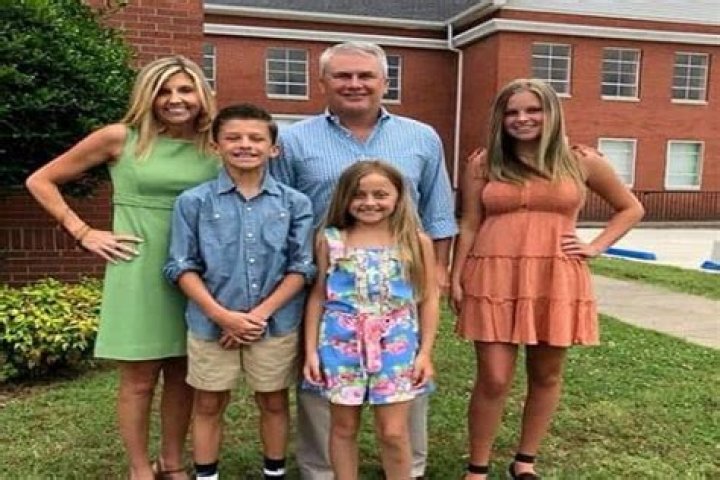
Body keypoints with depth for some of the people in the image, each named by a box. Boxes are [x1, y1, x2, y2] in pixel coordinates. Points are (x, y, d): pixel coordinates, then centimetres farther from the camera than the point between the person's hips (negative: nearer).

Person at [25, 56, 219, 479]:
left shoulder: (214, 148, 3)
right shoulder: (121, 138, -5)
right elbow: (40, 181, 2)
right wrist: (84, 233, -2)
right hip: (139, 272, -3)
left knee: (183, 375, 13)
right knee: (140, 379, 7)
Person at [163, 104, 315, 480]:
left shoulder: (295, 203, -2)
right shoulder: (193, 202, -4)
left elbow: (301, 267, -3)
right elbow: (182, 267, -4)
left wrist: (262, 313, -12)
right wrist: (222, 315, -14)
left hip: (276, 324, 1)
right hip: (211, 324, 0)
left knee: (273, 403, 15)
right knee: (209, 405, 13)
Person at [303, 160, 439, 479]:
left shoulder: (416, 242, 0)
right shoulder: (330, 240, 0)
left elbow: (429, 299, 4)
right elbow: (318, 296, 4)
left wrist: (425, 352, 0)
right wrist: (311, 350, 1)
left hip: (396, 343, 0)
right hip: (342, 342, 1)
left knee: (393, 431, 4)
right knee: (343, 427, 11)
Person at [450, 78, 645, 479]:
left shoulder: (581, 162, 4)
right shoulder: (484, 164, 4)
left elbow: (631, 208, 15)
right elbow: (468, 226, 5)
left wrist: (596, 247, 3)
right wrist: (456, 280, 0)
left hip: (557, 281, 2)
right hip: (495, 279, -1)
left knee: (547, 375, 11)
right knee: (494, 379, -2)